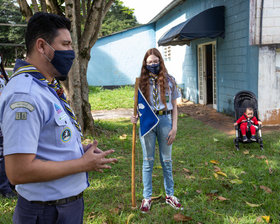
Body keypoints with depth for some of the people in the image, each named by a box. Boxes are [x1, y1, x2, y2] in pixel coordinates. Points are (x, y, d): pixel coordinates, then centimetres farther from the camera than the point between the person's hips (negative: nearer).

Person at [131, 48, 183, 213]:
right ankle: (147, 197, 19)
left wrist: (174, 128, -3)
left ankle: (170, 195, 24)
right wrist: (135, 117, -14)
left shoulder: (169, 80, 2)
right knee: (148, 161, 8)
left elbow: (174, 107, 3)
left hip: (165, 120, 0)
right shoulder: (142, 82, 3)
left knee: (166, 161, 10)